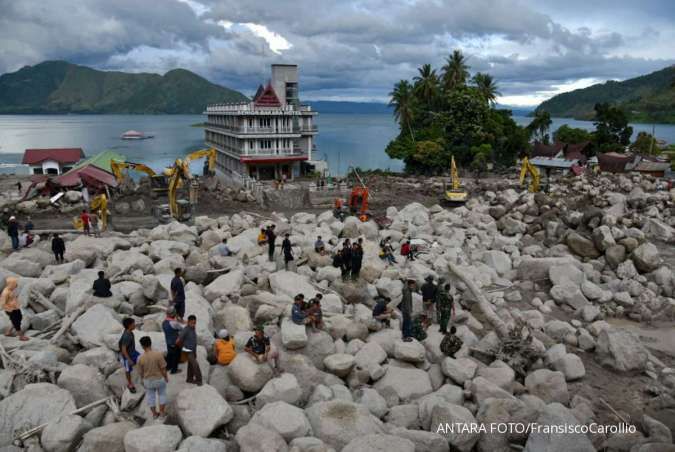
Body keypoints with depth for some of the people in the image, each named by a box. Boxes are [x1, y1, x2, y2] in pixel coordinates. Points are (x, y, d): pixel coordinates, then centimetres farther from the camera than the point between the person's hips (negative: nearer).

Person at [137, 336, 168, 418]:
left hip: (148, 381, 1)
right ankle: (162, 412, 31)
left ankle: (154, 414, 33)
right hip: (160, 379, -1)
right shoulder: (158, 354, -23)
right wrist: (166, 377, 1)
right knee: (162, 394, 23)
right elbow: (163, 368, -16)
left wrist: (142, 381, 13)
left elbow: (140, 372, -6)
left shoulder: (140, 358, -18)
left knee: (150, 396, 22)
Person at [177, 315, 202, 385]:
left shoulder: (193, 329, -1)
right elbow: (178, 341, -20)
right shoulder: (185, 330, -25)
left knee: (191, 365, 18)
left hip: (193, 350, 7)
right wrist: (182, 346, 0)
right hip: (188, 351, -7)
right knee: (195, 365, -10)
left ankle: (190, 379, 32)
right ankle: (198, 379, 2)